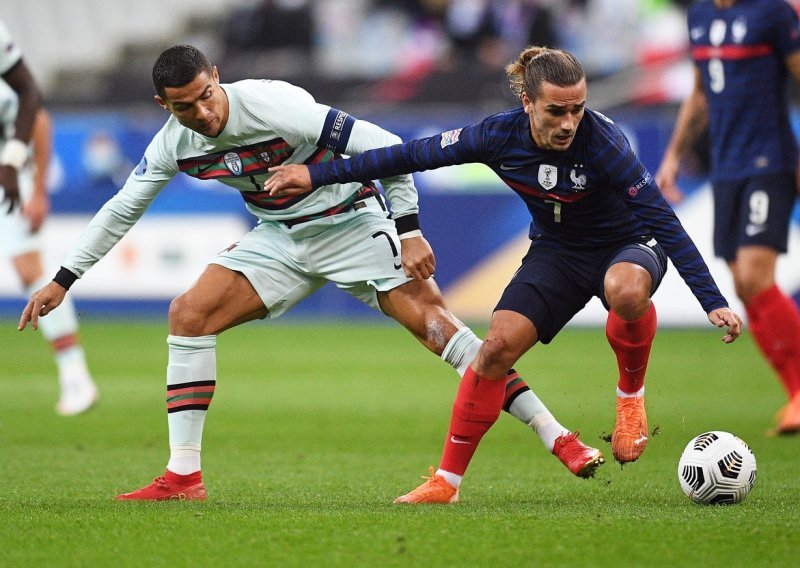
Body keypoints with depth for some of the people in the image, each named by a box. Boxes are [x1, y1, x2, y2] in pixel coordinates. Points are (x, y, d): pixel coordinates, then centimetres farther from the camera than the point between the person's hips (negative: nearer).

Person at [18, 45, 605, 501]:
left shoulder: (272, 105, -28)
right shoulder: (173, 144, -9)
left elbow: (385, 147, -24)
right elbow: (121, 210, 8)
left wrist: (409, 232, -24)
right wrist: (61, 281, 7)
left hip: (353, 221, -6)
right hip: (280, 237, 6)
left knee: (433, 321, -21)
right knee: (188, 313, -10)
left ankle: (556, 436, -21)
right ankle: (184, 476, -6)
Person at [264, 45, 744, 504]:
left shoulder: (602, 142, -30)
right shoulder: (501, 136, -19)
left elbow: (663, 220, -28)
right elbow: (414, 155, -8)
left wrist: (713, 302, -33)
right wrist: (318, 175, -6)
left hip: (626, 245, -4)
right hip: (557, 251, 4)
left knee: (626, 289, -40)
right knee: (499, 344, -16)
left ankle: (631, 396, -11)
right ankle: (447, 482, -3)